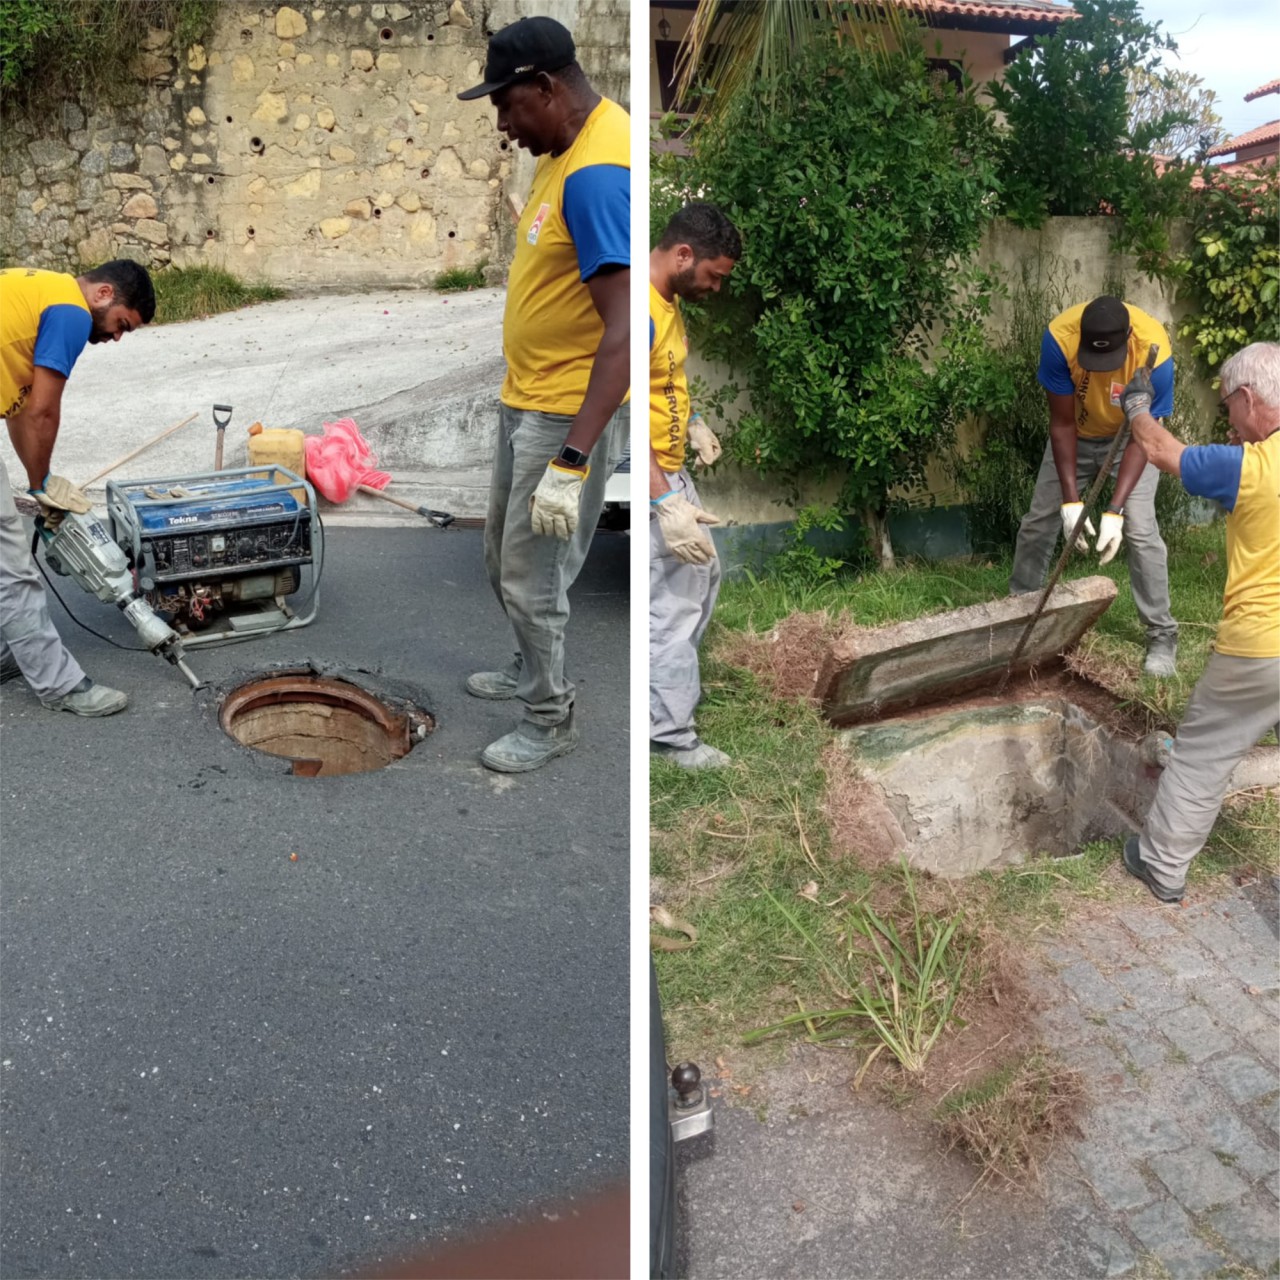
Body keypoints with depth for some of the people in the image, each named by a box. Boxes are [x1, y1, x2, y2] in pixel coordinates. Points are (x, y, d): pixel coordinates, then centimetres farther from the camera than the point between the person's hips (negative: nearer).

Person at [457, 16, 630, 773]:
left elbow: (625, 331, -31)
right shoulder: (572, 145, 8)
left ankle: (552, 720, 20)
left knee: (531, 575, 1)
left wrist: (572, 459, -33)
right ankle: (534, 670, 42)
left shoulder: (596, 175, -25)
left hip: (572, 413, -10)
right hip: (529, 399, 10)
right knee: (505, 556, 21)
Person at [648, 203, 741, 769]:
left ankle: (673, 679, 40)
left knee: (703, 574, 23)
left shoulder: (668, 302, 6)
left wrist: (692, 421, 16)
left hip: (671, 472, 10)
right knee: (673, 604, -2)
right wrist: (667, 503, -33)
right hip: (650, 486, -10)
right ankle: (670, 733, 11)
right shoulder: (638, 313, -25)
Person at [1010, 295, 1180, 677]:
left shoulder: (1154, 351, -36)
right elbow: (1062, 424, -25)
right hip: (1077, 433, 2)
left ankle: (1162, 635, 0)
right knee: (1038, 521, 5)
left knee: (1140, 530, -13)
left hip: (1131, 435, -2)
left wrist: (1115, 510, -36)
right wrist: (1070, 501, -29)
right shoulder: (1060, 338, -33)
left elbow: (1140, 437, -28)